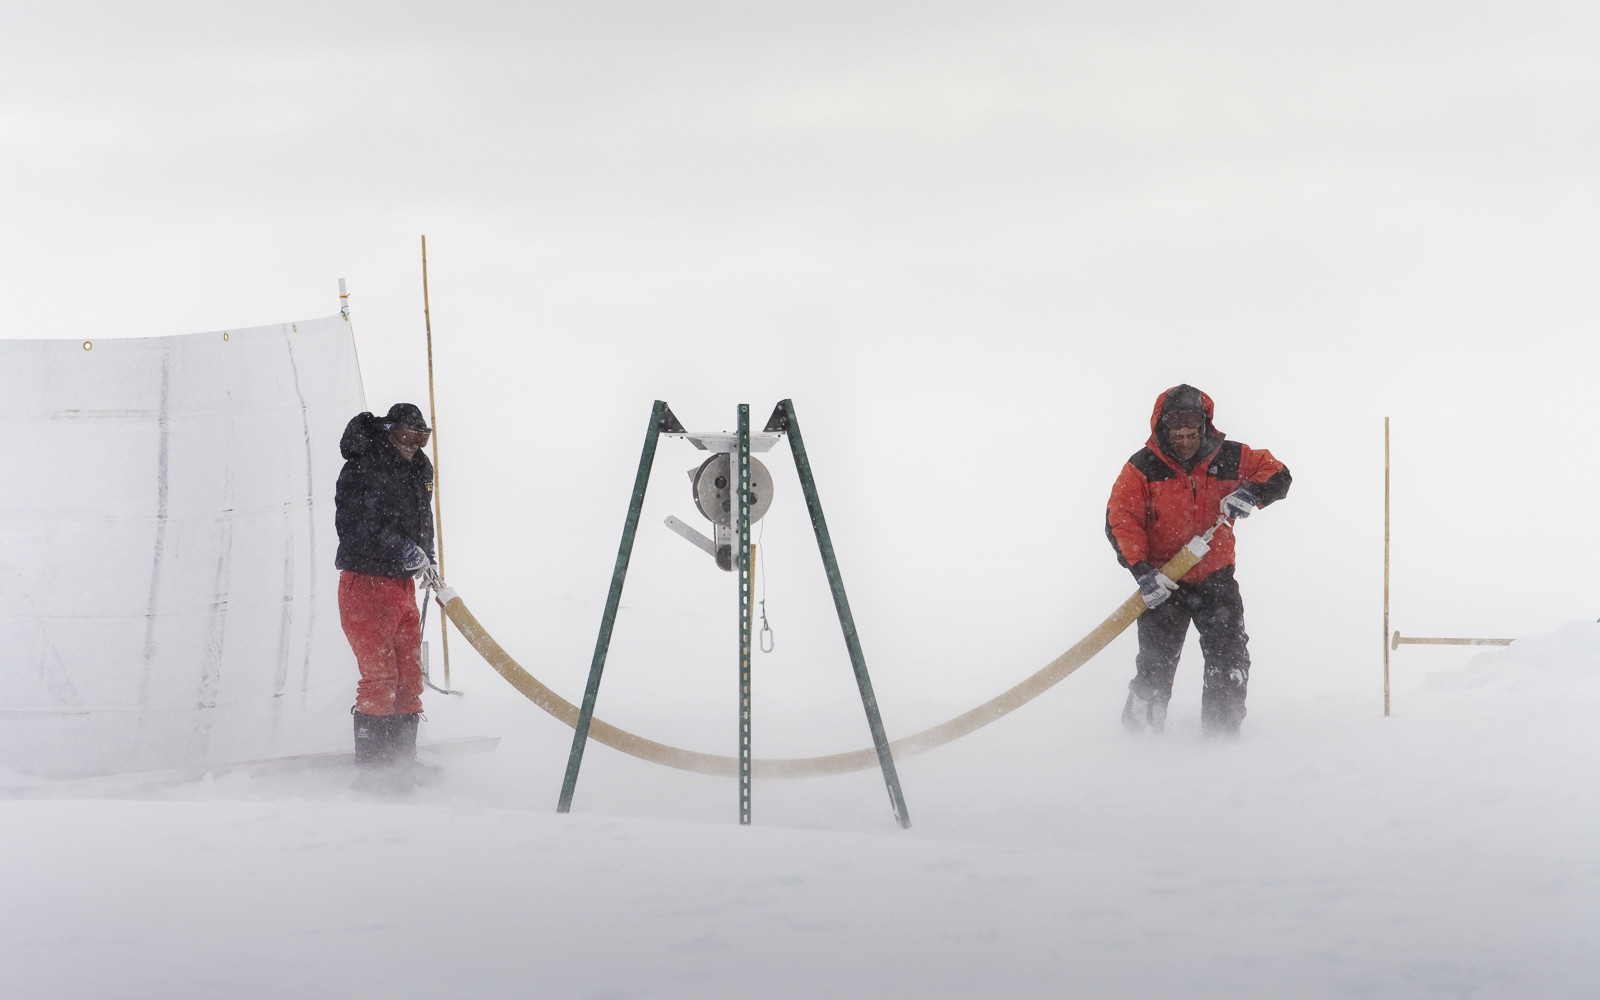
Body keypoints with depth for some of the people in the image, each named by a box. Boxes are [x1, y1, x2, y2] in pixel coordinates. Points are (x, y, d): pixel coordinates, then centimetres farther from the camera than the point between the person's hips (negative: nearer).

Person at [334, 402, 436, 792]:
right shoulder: (362, 469, -13)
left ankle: (402, 762, 11)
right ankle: (373, 767, -10)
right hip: (366, 583, -8)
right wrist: (401, 548, -29)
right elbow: (354, 526, -22)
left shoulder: (419, 469, 13)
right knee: (380, 676, -13)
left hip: (403, 585, 8)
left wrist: (427, 558, 17)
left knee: (409, 676, 6)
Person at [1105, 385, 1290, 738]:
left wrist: (1250, 493, -18)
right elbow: (1120, 520, -13)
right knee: (1156, 664, -4)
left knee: (1230, 660, -5)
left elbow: (1277, 475, 5)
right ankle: (1139, 732, 16)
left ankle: (1222, 733, 7)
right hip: (1163, 581, -2)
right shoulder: (1143, 469, -9)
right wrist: (1142, 571, -25)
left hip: (1215, 576, 2)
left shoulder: (1228, 458, -2)